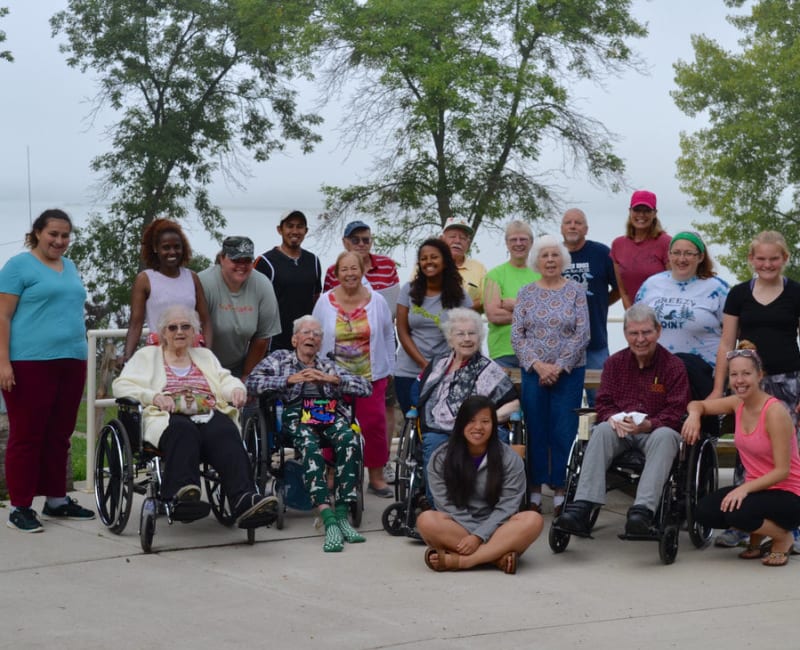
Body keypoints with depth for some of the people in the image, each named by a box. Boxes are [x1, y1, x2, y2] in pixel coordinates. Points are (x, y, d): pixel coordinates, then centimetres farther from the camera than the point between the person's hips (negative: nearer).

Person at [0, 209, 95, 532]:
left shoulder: (70, 267, 18)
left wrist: (81, 355, 20)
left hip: (71, 362, 7)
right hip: (30, 363, -6)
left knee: (59, 436, 12)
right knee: (27, 436, -3)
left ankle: (56, 499, 21)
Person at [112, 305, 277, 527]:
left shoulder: (205, 355, 35)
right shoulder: (147, 355, 26)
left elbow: (226, 380, 21)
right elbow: (121, 385, 12)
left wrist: (237, 389, -4)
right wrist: (154, 396, -6)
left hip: (210, 415, 2)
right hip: (170, 418, -2)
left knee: (226, 432, -36)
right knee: (184, 430, -41)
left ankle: (244, 500, -58)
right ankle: (181, 494, -61)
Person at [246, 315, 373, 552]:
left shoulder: (328, 365, 30)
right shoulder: (280, 359, 23)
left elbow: (366, 388, 17)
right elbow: (252, 383, 5)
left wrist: (333, 379, 1)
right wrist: (290, 379, -5)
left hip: (331, 415, 3)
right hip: (297, 415, -3)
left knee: (348, 439, -34)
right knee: (310, 447, -38)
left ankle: (342, 513, -36)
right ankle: (329, 520, -50)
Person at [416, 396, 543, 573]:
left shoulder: (510, 459, -2)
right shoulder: (441, 459, -1)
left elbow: (506, 507, -9)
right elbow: (447, 505, -7)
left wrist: (479, 537, -23)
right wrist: (472, 536, -21)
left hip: (496, 529, 0)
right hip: (457, 529, 0)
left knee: (533, 520, -30)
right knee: (426, 520, -31)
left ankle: (458, 560, -37)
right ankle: (498, 556, -35)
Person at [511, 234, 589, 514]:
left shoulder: (575, 291, 2)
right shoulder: (526, 293, 6)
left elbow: (582, 334, -3)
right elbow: (516, 334, 2)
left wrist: (559, 366, -11)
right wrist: (537, 365, -10)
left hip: (569, 372, -1)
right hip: (533, 372, 1)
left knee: (564, 432, -1)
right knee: (535, 430, 2)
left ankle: (560, 491, 6)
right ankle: (535, 491, 9)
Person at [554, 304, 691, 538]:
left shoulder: (674, 365, 1)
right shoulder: (615, 363, 13)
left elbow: (676, 412, -7)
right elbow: (603, 403, 10)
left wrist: (647, 424, -26)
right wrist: (613, 418, -15)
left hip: (655, 431, -2)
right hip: (620, 429, 3)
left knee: (665, 435, -37)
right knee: (602, 430, -31)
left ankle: (643, 509, -53)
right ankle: (582, 508, -45)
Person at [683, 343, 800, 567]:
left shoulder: (774, 411, -21)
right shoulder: (738, 403, -1)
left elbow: (782, 470, -21)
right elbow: (698, 404, 14)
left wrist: (745, 488, -32)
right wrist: (694, 415, -10)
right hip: (755, 487, 6)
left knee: (737, 512, -34)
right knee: (704, 512, -17)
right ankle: (756, 535, 10)